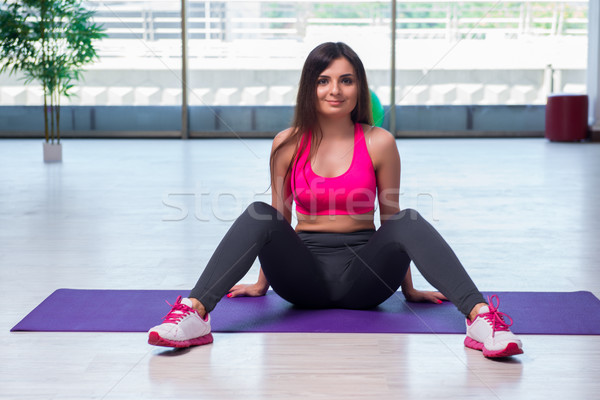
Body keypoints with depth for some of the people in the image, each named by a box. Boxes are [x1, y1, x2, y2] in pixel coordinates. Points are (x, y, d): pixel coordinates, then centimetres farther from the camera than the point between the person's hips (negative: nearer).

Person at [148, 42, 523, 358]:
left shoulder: (379, 143, -2)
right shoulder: (288, 144, 2)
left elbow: (391, 216, 7)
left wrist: (408, 287, 12)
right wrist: (263, 282, 18)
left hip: (364, 274, -1)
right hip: (304, 271, 1)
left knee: (410, 221, -28)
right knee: (259, 214, -26)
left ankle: (481, 318, -41)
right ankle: (193, 315, -40)